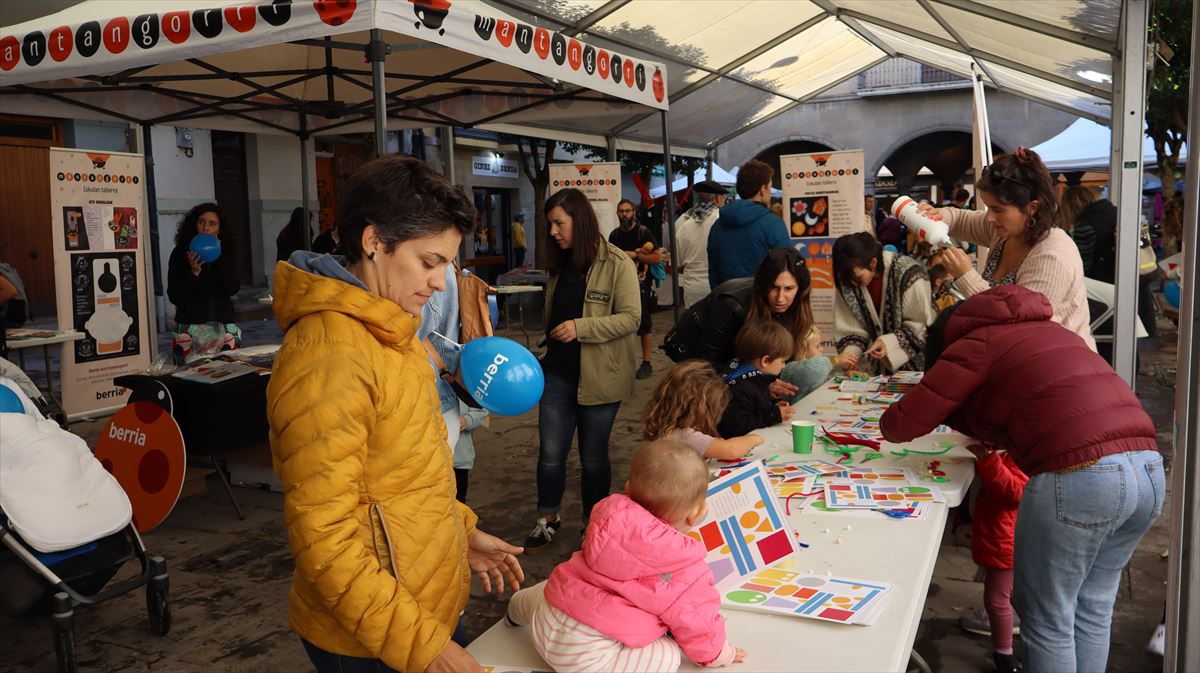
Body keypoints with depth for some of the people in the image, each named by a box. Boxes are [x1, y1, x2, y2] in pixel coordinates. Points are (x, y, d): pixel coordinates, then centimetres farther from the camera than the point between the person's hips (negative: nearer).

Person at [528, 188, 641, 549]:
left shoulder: (617, 263, -11)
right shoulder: (558, 263, 9)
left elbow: (630, 318, -16)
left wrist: (581, 327, -25)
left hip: (599, 376, -5)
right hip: (558, 372, 5)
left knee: (593, 455, 9)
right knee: (550, 453, 4)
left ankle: (593, 524, 28)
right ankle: (547, 518, 26)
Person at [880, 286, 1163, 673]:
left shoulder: (976, 344, 6)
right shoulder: (1046, 328, 27)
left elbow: (901, 425, 3)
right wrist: (954, 411, 31)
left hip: (1079, 477, -8)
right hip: (1150, 468, 8)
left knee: (1048, 623, 9)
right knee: (1092, 611, 22)